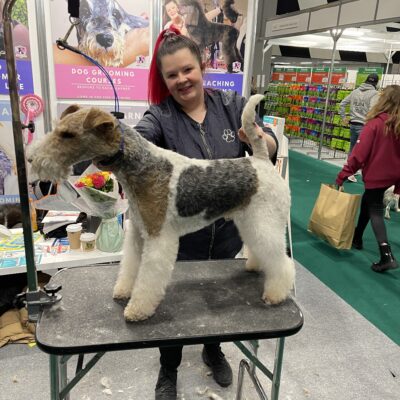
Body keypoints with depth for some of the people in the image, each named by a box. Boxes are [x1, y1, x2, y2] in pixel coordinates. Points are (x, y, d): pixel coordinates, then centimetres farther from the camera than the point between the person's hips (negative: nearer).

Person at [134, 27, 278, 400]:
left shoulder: (232, 105, -4)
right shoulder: (160, 116, -12)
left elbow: (271, 148, -8)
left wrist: (259, 137, -31)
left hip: (226, 233, 3)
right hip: (178, 238, -2)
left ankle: (213, 350, 54)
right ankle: (168, 370, 44)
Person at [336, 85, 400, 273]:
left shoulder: (375, 123, -18)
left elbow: (359, 152, -22)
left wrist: (342, 176, -18)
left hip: (376, 174, -6)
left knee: (375, 211, 0)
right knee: (367, 201, 24)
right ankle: (357, 237, 39)